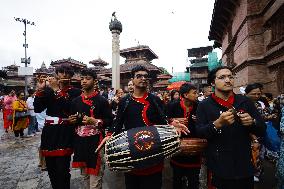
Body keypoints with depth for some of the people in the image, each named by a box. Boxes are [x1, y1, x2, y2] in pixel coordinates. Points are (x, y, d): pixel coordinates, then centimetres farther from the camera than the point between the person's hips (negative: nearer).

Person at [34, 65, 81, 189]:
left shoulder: (76, 92, -1)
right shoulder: (49, 90, 9)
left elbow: (70, 109, -17)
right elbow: (37, 109, 2)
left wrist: (57, 90, -20)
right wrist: (40, 90, -8)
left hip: (65, 134, -4)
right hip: (49, 132, 4)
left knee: (62, 169, -4)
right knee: (51, 168, 16)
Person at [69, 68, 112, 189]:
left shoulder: (102, 101, -9)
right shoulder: (76, 101, 9)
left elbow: (109, 121, -9)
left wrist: (94, 121, -22)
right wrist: (72, 120, -1)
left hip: (95, 142, -5)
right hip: (80, 142, 6)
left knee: (95, 175, 3)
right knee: (85, 174, 22)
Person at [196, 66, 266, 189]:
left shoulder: (245, 102, 3)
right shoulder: (204, 105, -6)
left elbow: (262, 131, 6)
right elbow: (198, 134, -12)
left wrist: (252, 122, -14)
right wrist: (217, 124, -27)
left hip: (245, 167, 4)